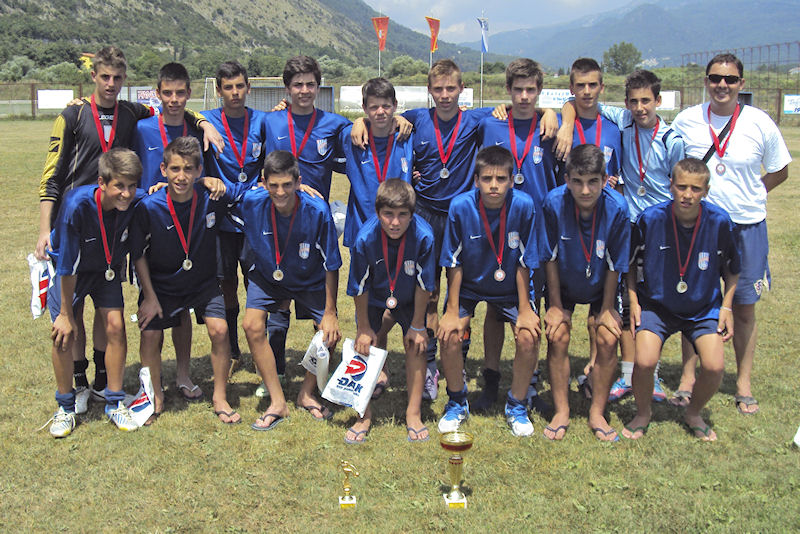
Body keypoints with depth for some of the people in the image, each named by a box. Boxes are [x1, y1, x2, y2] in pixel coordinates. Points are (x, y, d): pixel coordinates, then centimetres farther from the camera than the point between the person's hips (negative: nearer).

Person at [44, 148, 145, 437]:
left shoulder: (138, 202, -26)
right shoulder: (76, 205, -35)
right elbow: (67, 265, -26)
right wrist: (66, 314, -19)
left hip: (107, 270, 2)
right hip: (69, 270, -2)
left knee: (115, 326, -10)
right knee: (64, 334, -10)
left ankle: (114, 403, 7)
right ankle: (65, 407, 10)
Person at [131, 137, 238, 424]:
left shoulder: (211, 199, -19)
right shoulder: (148, 207, -21)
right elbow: (138, 254, -7)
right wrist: (149, 297, -7)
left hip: (204, 281, 1)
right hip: (162, 284, 0)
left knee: (219, 330, -15)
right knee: (150, 334, -11)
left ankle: (220, 397, 5)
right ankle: (156, 396, 16)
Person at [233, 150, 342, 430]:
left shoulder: (317, 211, -30)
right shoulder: (251, 202, -27)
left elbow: (331, 265, -19)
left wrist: (330, 312, -15)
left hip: (310, 281, -1)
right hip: (267, 277, 1)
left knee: (331, 333, -12)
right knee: (252, 325, -20)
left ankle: (307, 394, 14)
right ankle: (278, 402, -8)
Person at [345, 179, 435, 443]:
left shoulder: (423, 236, -34)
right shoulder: (365, 238, -34)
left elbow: (423, 284, -18)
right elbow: (360, 287, -17)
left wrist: (417, 326, -10)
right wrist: (363, 327, -9)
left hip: (408, 299, 0)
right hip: (373, 297, 0)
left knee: (415, 345, -6)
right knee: (366, 345, -6)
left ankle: (414, 413, 8)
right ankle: (365, 415, 8)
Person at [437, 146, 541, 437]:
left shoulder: (523, 206, -22)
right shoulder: (461, 206, -22)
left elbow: (523, 263, -13)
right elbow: (455, 263, -13)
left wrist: (525, 309, -11)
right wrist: (452, 311, -13)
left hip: (510, 287, 0)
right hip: (468, 284, 0)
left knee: (529, 337, -19)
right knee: (450, 335, -19)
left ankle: (517, 404, 7)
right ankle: (457, 402, 8)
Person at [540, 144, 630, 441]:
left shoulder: (617, 208, -28)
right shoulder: (554, 204, -28)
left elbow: (615, 264, -15)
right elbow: (551, 258, -14)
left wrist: (607, 308, -7)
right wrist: (555, 304, -9)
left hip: (601, 286, 0)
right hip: (563, 284, 0)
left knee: (608, 339, -11)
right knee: (557, 336, -12)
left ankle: (597, 414, 4)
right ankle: (561, 412, 2)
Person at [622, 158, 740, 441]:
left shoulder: (719, 222, -13)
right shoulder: (651, 218, -16)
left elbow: (731, 268, 5)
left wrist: (727, 306, -1)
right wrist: (633, 301, -4)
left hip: (704, 308, 1)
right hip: (656, 305, -1)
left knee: (714, 366, -18)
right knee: (644, 362, -23)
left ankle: (693, 414, 15)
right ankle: (642, 414, 10)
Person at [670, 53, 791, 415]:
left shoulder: (759, 123, -4)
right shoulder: (686, 121, -3)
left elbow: (779, 172, 8)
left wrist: (749, 196, -1)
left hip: (746, 225, 0)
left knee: (744, 307, 7)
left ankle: (744, 384, 20)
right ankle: (688, 376, 19)